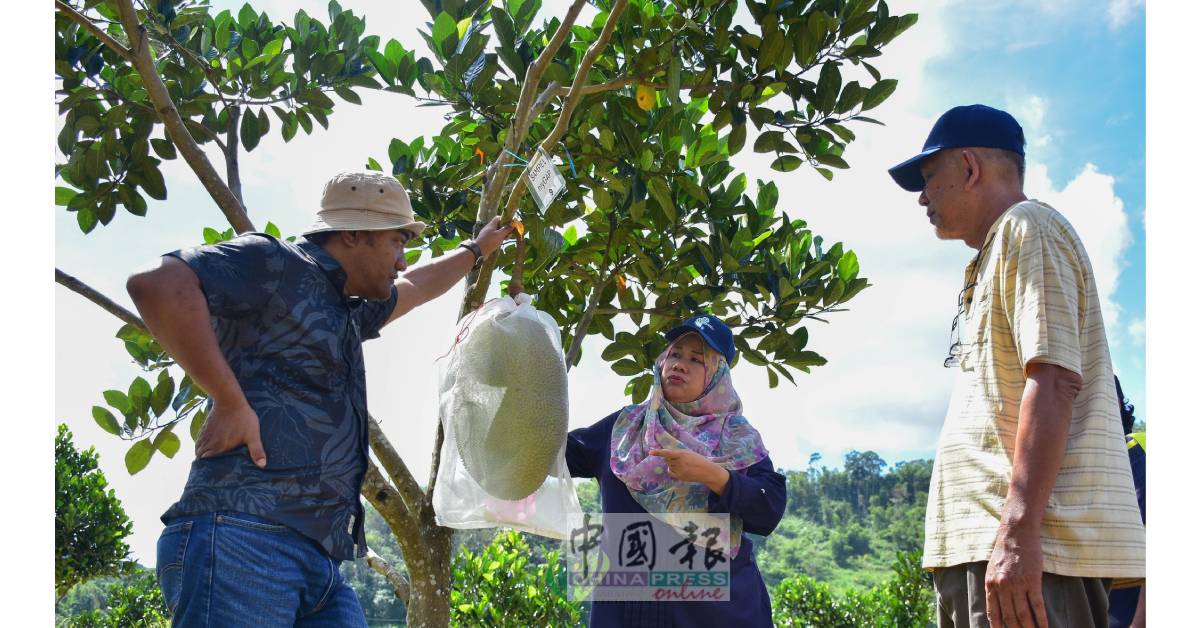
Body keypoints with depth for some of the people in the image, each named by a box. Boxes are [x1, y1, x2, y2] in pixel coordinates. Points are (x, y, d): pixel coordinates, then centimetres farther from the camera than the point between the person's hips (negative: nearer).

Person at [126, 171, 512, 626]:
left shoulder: (348, 311, 28)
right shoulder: (277, 265, -1)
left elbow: (417, 286, 49)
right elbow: (157, 284, -16)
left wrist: (478, 249, 62)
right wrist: (229, 401, -19)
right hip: (242, 537, -9)